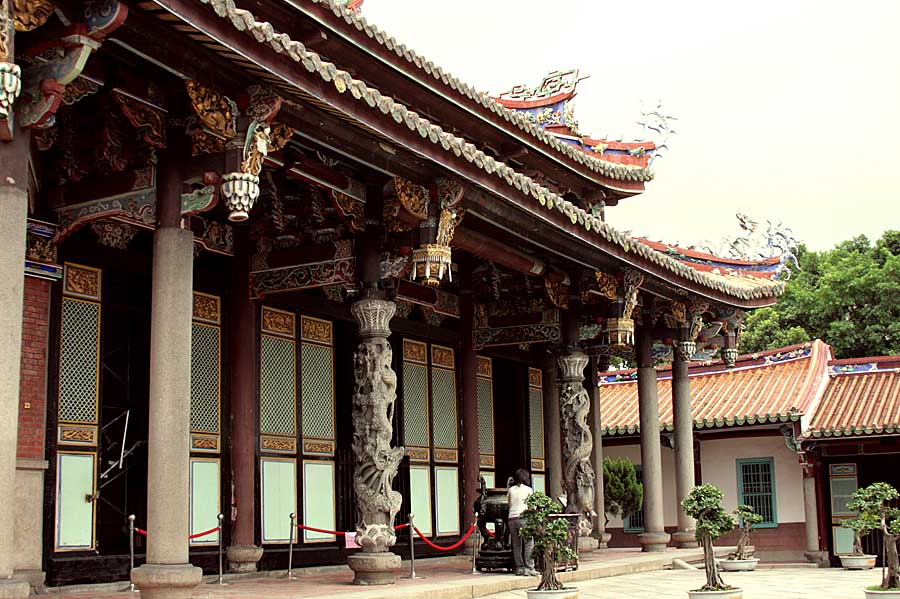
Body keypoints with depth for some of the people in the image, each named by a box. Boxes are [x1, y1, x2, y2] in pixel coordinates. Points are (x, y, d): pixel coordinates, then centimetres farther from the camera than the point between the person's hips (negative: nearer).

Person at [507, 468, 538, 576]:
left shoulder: (511, 489, 11)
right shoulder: (528, 490, 2)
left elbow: (509, 504, 14)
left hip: (512, 518, 4)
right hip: (524, 517, -4)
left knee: (516, 545, 6)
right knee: (529, 544, -2)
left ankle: (519, 568, 7)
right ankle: (528, 568, -7)